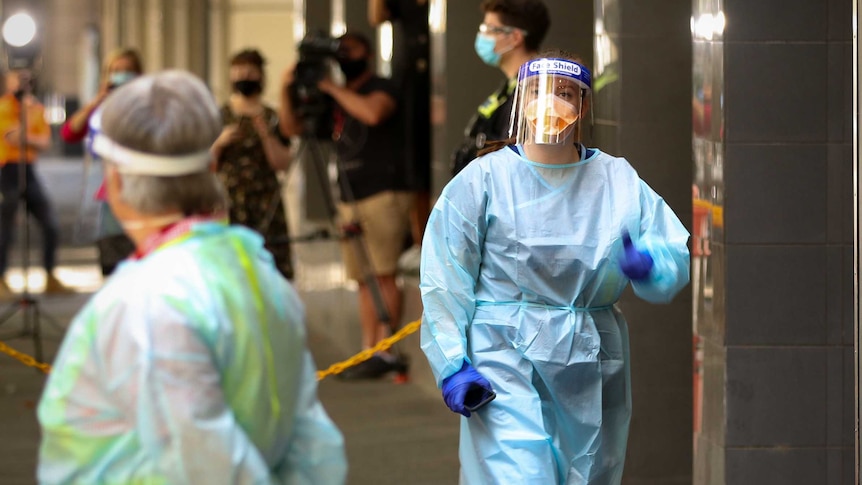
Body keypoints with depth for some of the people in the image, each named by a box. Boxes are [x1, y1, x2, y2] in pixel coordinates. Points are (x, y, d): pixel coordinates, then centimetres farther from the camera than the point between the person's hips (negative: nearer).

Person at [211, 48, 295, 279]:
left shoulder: (272, 118, 7)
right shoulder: (220, 115, 8)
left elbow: (282, 163, -1)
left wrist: (266, 135, -12)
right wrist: (220, 142, -10)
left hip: (265, 204, 0)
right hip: (228, 202, 0)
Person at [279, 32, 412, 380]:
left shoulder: (381, 88, 0)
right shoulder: (335, 101, 20)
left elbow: (373, 112, -23)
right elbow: (291, 127, 19)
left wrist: (332, 88, -13)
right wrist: (287, 90, 3)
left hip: (385, 194, -7)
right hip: (350, 200, 7)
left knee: (382, 273, -13)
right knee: (364, 280, 4)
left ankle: (386, 352, -15)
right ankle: (369, 352, 4)